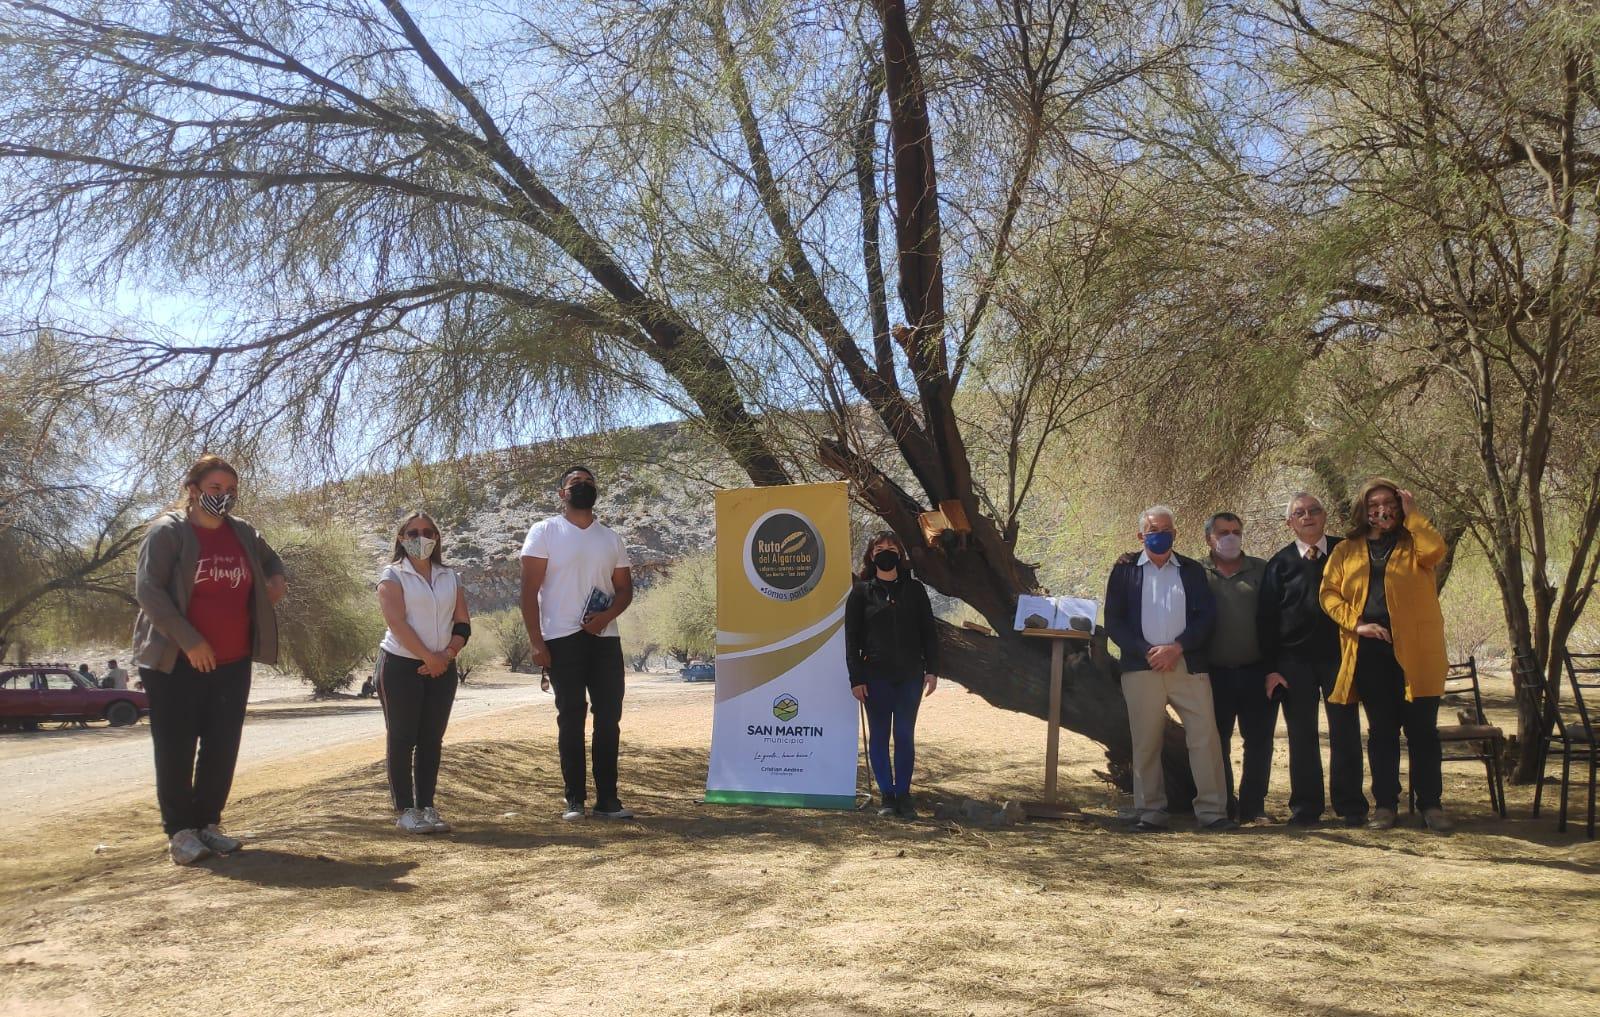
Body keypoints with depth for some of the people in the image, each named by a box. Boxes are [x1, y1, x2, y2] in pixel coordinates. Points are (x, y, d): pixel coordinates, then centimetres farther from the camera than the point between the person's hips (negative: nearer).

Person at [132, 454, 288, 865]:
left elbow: (270, 558, 30)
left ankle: (208, 823, 20)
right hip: (175, 661, -5)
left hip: (232, 663, 5)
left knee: (222, 748, 8)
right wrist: (189, 641, -21)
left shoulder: (243, 533, 9)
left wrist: (277, 578, 6)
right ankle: (180, 830, 9)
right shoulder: (167, 531, -8)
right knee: (176, 749, 0)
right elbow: (147, 590, -15)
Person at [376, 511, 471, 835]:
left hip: (441, 669, 5)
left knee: (432, 740, 6)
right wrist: (429, 657, -17)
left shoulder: (449, 577, 12)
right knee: (402, 739, -1)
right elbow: (397, 623, -14)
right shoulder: (393, 576, -3)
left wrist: (447, 655, -9)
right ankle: (405, 810, 4)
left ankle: (426, 806, 13)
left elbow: (462, 623, 8)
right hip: (401, 666, -5)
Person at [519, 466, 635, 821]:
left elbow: (625, 589, 14)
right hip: (562, 639, -4)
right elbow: (529, 590, -4)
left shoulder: (611, 538, 14)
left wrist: (606, 616, -8)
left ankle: (607, 798, 11)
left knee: (609, 717, 3)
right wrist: (536, 642, -12)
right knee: (571, 717, 1)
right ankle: (574, 799, 9)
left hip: (605, 638, 4)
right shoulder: (544, 531, 1)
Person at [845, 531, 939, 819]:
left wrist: (932, 670, -1)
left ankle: (903, 794, 14)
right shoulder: (861, 592, 2)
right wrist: (856, 679, -7)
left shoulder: (914, 589, 6)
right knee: (879, 736, 3)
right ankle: (887, 795, 12)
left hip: (910, 675, 1)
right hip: (876, 676, -1)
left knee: (905, 735, 5)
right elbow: (852, 638, 0)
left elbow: (928, 632, 7)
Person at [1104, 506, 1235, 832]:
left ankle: (1212, 811, 2)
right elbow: (1114, 622, 3)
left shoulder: (1192, 570, 13)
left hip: (1188, 666, 1)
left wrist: (1176, 648, -10)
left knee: (1205, 738, -4)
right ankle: (1151, 813, 10)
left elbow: (1206, 616, 4)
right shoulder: (1124, 570, 9)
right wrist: (1146, 652, -10)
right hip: (1141, 667, -1)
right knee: (1146, 743, 2)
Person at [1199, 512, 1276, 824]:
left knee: (1259, 741, 5)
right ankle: (1223, 807, 17)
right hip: (1215, 673, -1)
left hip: (1256, 672, 1)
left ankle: (1253, 806, 15)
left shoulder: (1261, 570, 6)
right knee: (1217, 742, 6)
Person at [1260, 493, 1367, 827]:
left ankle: (1350, 806, 13)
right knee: (1302, 736, 5)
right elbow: (1266, 618, 3)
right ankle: (1306, 806, 13)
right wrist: (1271, 667, -3)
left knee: (1346, 733, 3)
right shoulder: (1280, 562, 4)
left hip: (1340, 655, 0)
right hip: (1294, 661, 0)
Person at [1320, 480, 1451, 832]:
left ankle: (1431, 805, 11)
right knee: (1381, 731, 8)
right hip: (1370, 650, 2)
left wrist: (1412, 514, -4)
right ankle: (1385, 805, 14)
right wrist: (1356, 623, -10)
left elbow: (1435, 549, -15)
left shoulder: (1413, 543, 9)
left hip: (1414, 652, -1)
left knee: (1422, 730, 2)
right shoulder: (1346, 551, 12)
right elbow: (1329, 593, 4)